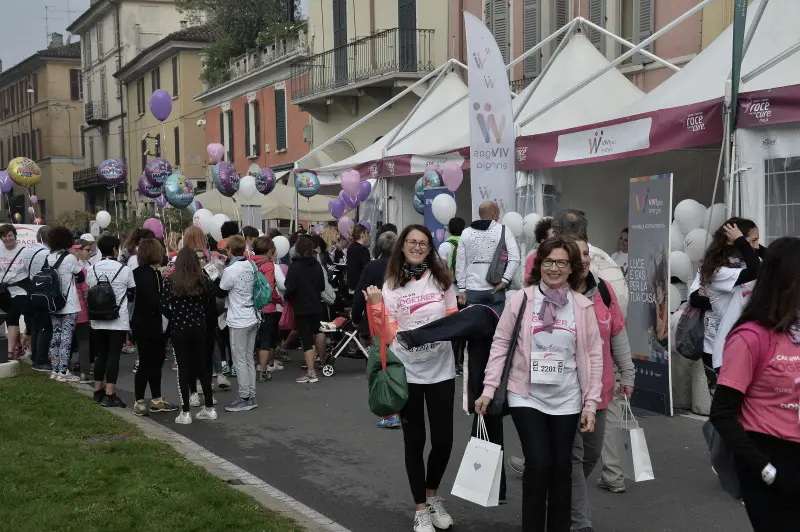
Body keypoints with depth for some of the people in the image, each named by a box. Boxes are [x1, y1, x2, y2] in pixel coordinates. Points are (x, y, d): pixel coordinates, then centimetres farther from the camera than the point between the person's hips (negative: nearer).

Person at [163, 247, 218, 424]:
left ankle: (185, 412, 3)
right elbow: (210, 303, 2)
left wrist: (174, 319, 4)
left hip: (179, 329, -2)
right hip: (200, 328, 2)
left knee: (183, 369, 3)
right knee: (202, 366, 14)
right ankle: (209, 407, 19)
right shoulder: (204, 280, -3)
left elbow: (164, 306, -11)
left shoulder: (170, 281, -8)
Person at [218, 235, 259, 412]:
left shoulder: (230, 270, -17)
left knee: (240, 360, -1)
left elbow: (221, 291, -7)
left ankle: (244, 398, 3)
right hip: (253, 317, 7)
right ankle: (251, 396, 18)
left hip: (238, 321, -7)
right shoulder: (251, 266, 3)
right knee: (249, 359, 14)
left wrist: (218, 276, 8)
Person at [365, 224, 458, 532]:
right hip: (407, 372, -1)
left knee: (443, 440, 3)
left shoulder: (442, 280, 5)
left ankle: (432, 496, 31)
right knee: (414, 441, 6)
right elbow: (388, 335, -4)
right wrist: (375, 306, -15)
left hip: (441, 370, 1)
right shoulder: (391, 286, 1)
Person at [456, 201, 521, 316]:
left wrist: (462, 289, 9)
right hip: (495, 290, -2)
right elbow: (515, 258, -11)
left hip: (472, 290, 2)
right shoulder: (503, 230, -1)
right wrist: (504, 280, -7)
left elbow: (460, 263, 6)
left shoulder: (466, 233, 7)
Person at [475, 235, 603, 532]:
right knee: (538, 463, -10)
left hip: (566, 400, 2)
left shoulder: (583, 306, -1)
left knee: (561, 466, 8)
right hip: (526, 396, -2)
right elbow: (501, 344, -1)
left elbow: (593, 355, 2)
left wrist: (591, 403, 0)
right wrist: (489, 389, -5)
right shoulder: (521, 299, -5)